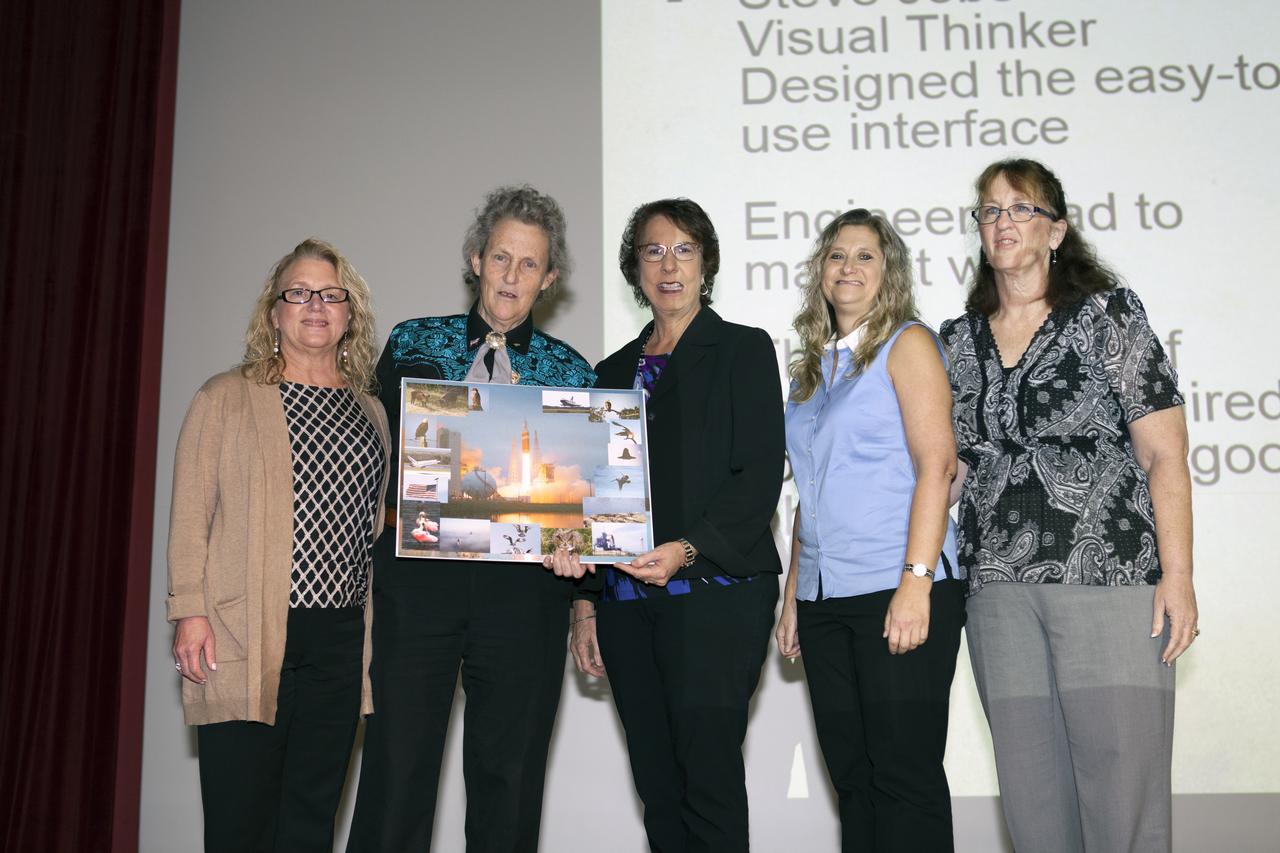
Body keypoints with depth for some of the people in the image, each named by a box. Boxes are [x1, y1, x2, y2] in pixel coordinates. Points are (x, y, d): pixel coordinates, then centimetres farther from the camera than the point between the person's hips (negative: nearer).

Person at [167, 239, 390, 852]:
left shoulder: (370, 412, 16)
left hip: (340, 640, 4)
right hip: (245, 640, -4)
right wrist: (190, 611, -9)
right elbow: (190, 512, -1)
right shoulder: (227, 397, 4)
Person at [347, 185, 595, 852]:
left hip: (523, 589, 1)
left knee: (508, 772, 7)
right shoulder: (413, 343, 10)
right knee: (397, 766, -1)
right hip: (417, 577, 0)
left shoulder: (570, 369, 10)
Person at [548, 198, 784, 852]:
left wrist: (688, 549, -19)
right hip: (625, 599, 5)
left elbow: (760, 475, -6)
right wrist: (584, 603, 12)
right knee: (656, 784, 7)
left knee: (709, 778, -7)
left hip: (714, 589, -5)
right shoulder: (613, 371, 19)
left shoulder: (743, 349, 4)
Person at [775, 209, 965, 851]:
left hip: (896, 588, -6)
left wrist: (917, 582, -19)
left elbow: (936, 465, -10)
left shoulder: (907, 343, 0)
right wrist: (792, 595, 15)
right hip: (825, 599, 6)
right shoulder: (812, 366, 18)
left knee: (905, 774, -3)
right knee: (850, 774, 9)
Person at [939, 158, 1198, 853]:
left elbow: (1165, 456, -2)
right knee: (1031, 790, 6)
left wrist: (1177, 575, -9)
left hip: (1110, 574, -4)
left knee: (1120, 775, -5)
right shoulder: (959, 340, 14)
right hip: (999, 587, 4)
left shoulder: (1107, 315, 3)